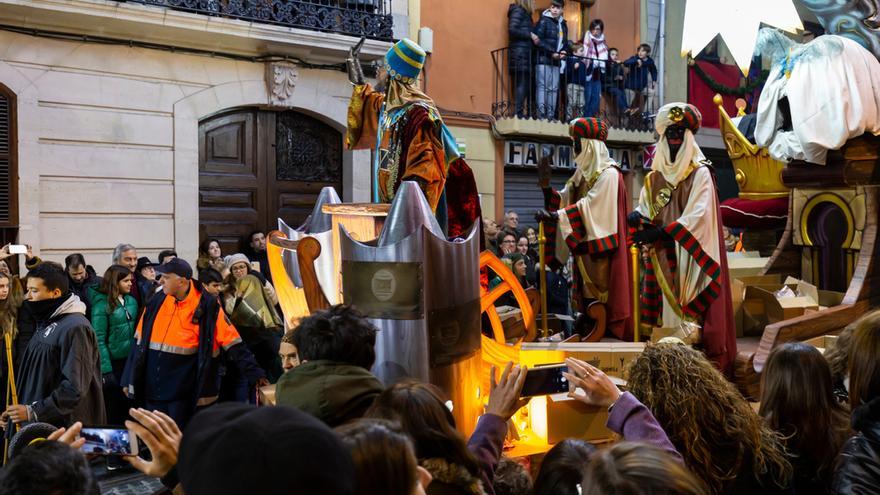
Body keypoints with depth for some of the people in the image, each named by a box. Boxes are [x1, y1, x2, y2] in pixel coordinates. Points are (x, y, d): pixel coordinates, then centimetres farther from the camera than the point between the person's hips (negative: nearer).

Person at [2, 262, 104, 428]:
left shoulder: (74, 328, -17)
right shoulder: (46, 323, 13)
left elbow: (75, 388, -21)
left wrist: (33, 412, -19)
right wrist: (13, 413, 8)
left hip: (64, 429, -9)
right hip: (40, 426, 9)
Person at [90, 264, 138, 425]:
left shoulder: (131, 301, 4)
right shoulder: (102, 303, -11)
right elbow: (99, 340, -13)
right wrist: (106, 370, -18)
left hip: (130, 359, 5)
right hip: (113, 361, -5)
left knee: (127, 403, 12)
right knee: (111, 406, 7)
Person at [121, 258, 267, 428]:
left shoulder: (207, 306, -9)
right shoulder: (156, 302, 5)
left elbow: (233, 344, -9)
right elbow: (140, 342, 11)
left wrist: (255, 374, -13)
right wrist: (129, 379, 11)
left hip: (184, 391, -4)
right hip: (153, 387, 4)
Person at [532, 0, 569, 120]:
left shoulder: (563, 24, 17)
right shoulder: (544, 21, -4)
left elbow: (565, 42, 22)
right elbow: (538, 40, -14)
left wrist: (564, 52, -1)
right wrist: (552, 52, -19)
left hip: (556, 61, 7)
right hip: (543, 59, -7)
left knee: (554, 88, 5)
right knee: (542, 86, -8)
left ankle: (551, 115, 8)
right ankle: (541, 114, -9)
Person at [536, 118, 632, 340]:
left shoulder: (608, 173, -12)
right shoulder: (582, 172, 14)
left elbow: (590, 204, -21)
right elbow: (565, 200, 12)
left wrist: (556, 216, -24)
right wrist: (546, 187, -4)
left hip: (600, 241, -8)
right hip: (582, 241, 8)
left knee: (599, 282, -7)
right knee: (585, 284, 8)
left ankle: (604, 325, -3)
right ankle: (587, 321, 12)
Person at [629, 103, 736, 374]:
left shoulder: (700, 173, 0)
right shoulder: (654, 177, 15)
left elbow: (698, 215, -11)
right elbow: (643, 209, 11)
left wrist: (660, 232, -18)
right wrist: (637, 216, -14)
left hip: (689, 256, -4)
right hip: (662, 258, 4)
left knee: (690, 310, -10)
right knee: (666, 309, 0)